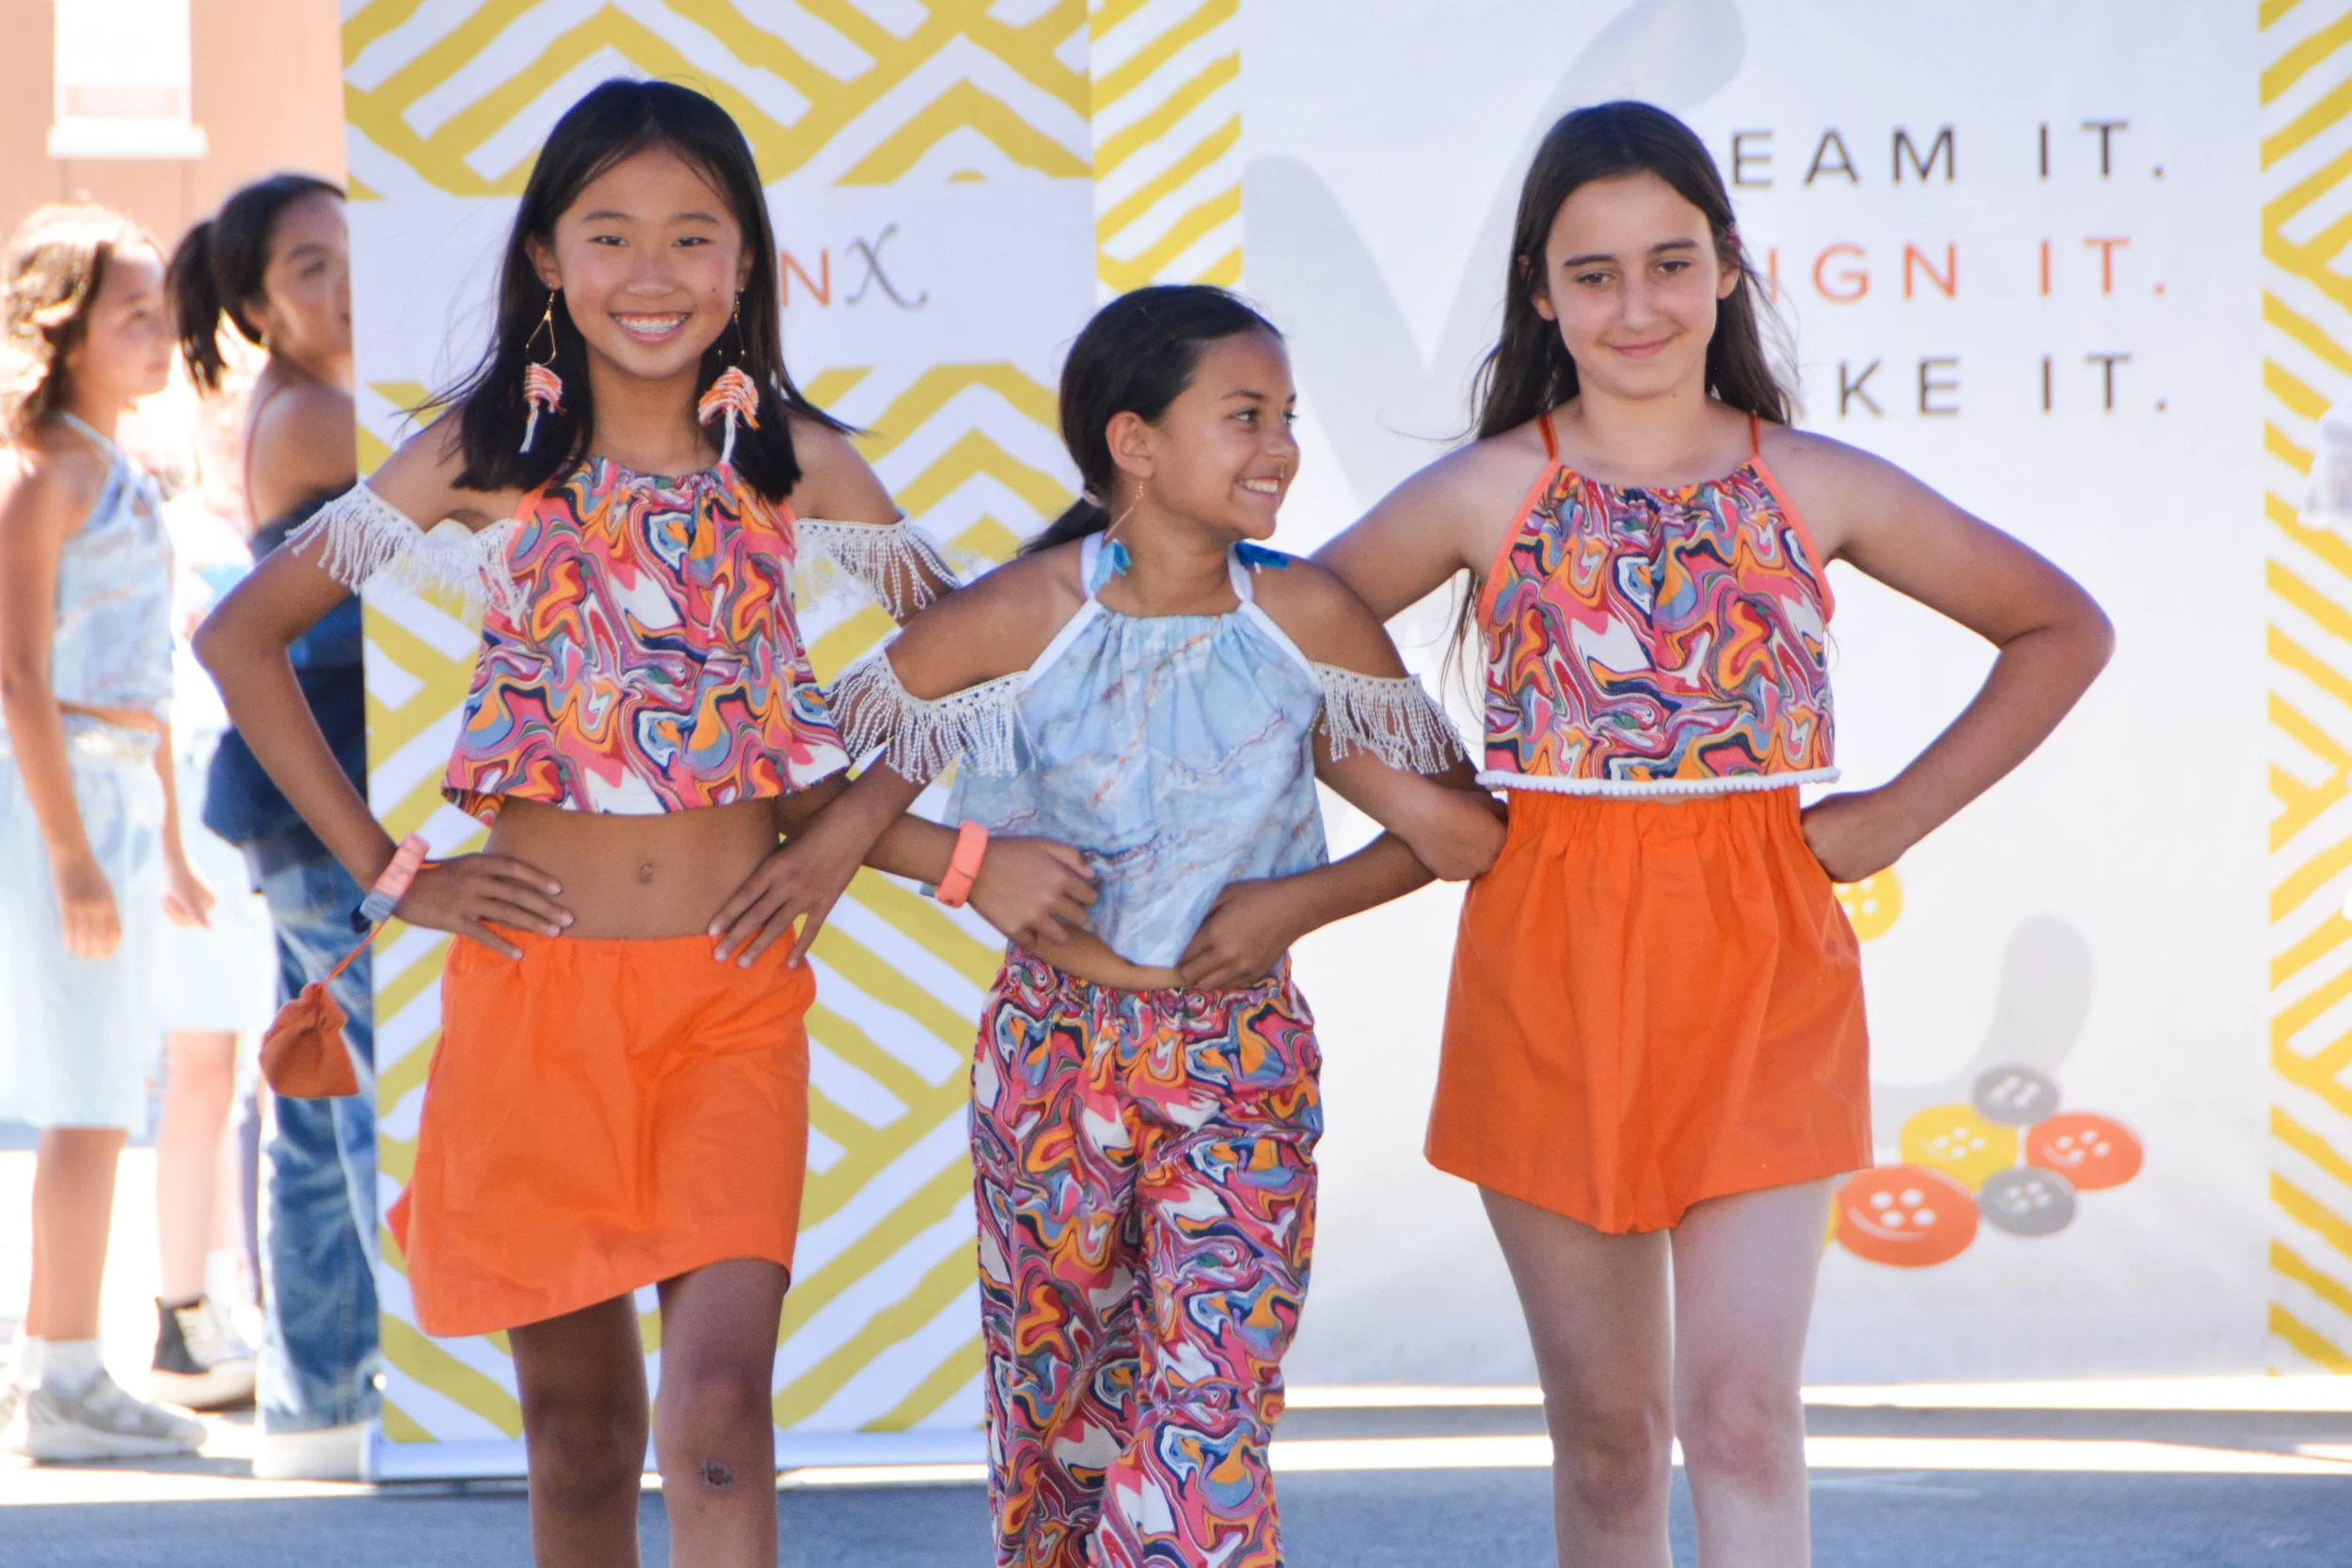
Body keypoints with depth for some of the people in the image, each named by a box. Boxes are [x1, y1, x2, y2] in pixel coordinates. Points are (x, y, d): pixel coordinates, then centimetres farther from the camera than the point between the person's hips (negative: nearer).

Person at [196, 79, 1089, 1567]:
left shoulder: (797, 463, 4)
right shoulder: (485, 454, 2)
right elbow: (241, 636, 5)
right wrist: (386, 873, 1)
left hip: (735, 996, 0)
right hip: (539, 985, 0)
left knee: (721, 1404, -15)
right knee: (580, 1425, 8)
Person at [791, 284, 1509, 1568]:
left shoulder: (1306, 618, -7)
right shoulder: (1023, 618, -11)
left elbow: (1459, 827, 0)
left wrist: (1304, 898, -11)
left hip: (1241, 1062, 0)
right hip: (1053, 1047, 0)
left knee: (1208, 1415, -9)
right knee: (1055, 1399, 12)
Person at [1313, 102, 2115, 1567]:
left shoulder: (1814, 487, 2)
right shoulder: (1493, 491, 0)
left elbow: (2065, 631, 11)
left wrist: (1900, 817, 3)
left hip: (1760, 967, -1)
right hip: (1551, 970, 1)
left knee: (1743, 1420, -9)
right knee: (1605, 1430, 7)